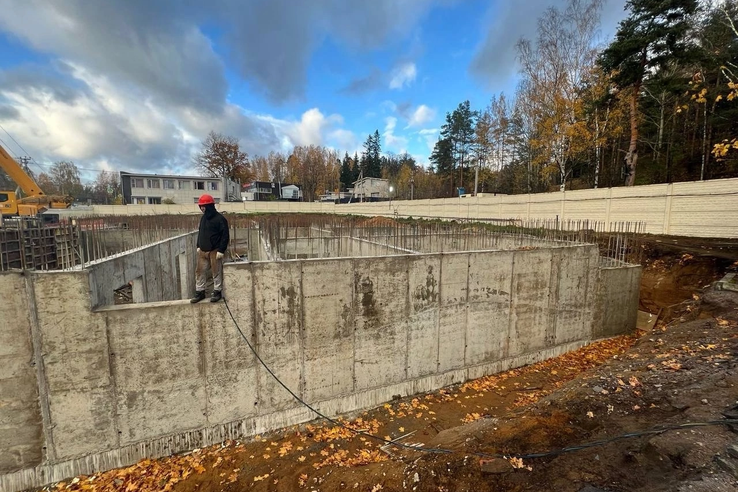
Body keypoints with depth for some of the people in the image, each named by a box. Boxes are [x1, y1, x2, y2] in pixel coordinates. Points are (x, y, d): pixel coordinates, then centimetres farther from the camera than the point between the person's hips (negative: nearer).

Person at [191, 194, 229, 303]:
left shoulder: (220, 219, -12)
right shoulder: (203, 218, 12)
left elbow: (225, 236, -14)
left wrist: (221, 250, -17)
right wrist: (198, 246, 16)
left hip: (214, 251, -7)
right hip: (202, 251, 7)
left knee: (217, 272, 2)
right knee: (200, 271, 10)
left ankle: (217, 292, 14)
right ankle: (199, 292, 21)